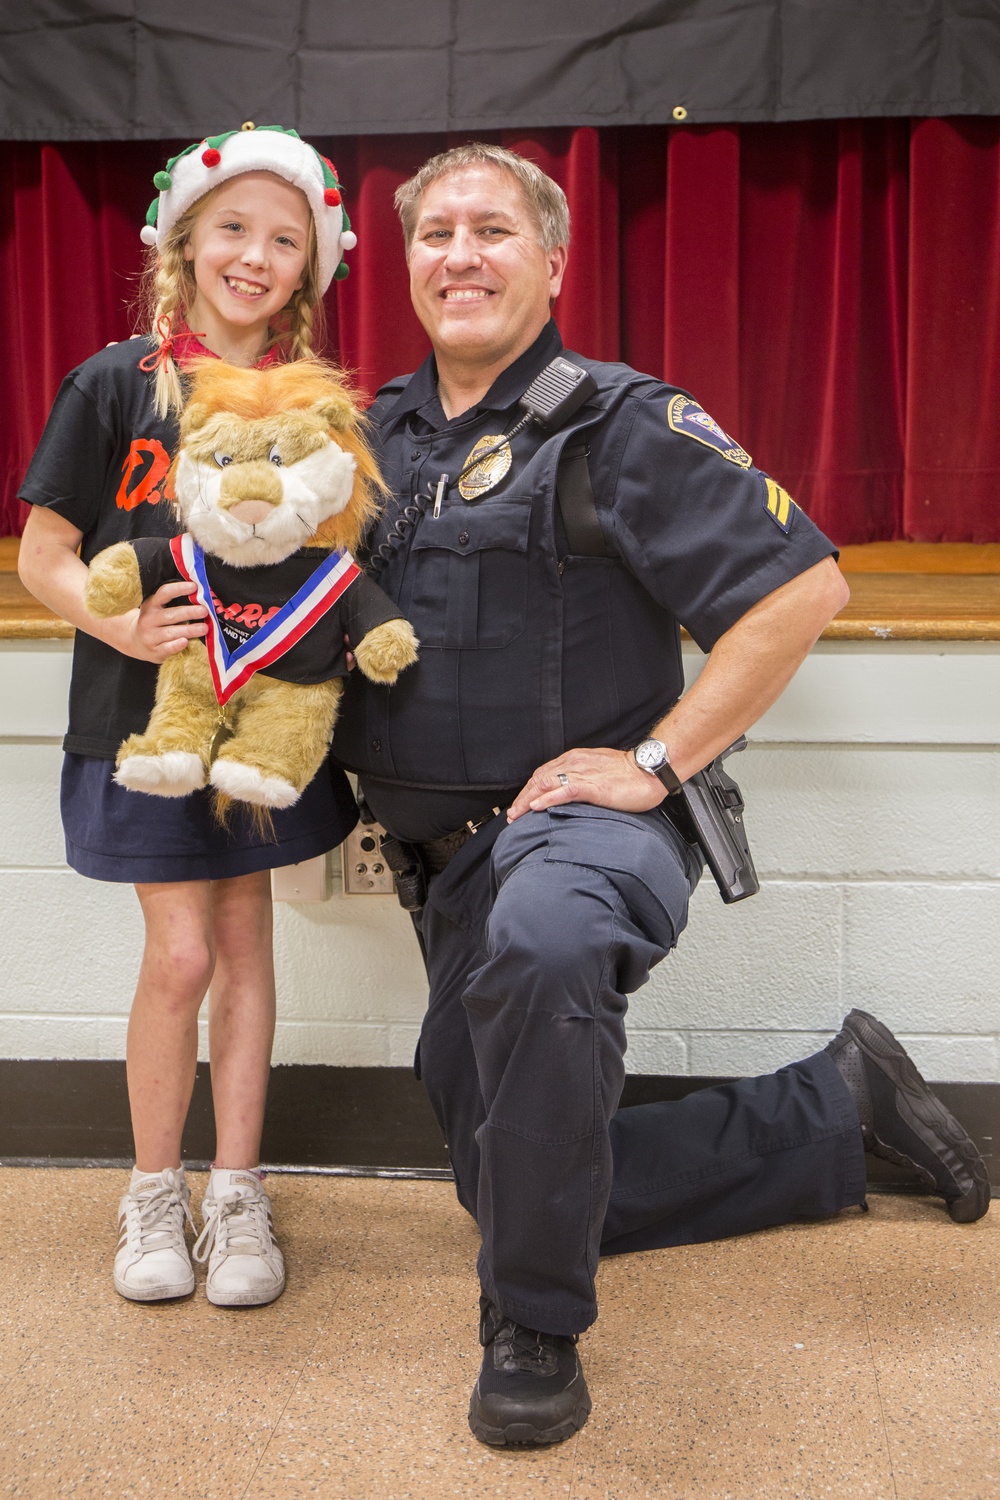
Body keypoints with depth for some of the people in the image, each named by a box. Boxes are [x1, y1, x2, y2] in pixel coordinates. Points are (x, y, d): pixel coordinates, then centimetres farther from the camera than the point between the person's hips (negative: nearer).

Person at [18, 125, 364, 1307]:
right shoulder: (117, 385, -5)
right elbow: (42, 554, -4)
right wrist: (119, 624, -22)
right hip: (147, 711, -3)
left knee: (246, 940, 9)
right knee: (180, 953, -3)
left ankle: (236, 1190, 21)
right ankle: (152, 1189, 18)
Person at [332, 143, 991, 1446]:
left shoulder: (618, 424, -8)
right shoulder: (382, 433, 10)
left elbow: (804, 583, -15)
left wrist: (655, 761, -17)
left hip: (583, 818, -7)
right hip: (453, 861, 8)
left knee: (539, 945, -44)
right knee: (514, 1182, 13)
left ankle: (536, 1331, -23)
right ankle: (839, 1108, 26)